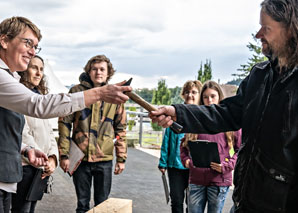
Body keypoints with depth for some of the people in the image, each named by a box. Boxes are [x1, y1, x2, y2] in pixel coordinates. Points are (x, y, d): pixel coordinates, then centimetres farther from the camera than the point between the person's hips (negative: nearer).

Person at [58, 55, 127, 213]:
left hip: (104, 159, 1)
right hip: (80, 157, -1)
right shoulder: (77, 92, -1)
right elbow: (64, 123, -1)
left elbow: (120, 129, 9)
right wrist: (64, 154, -7)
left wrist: (121, 158, 6)